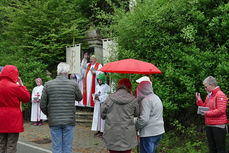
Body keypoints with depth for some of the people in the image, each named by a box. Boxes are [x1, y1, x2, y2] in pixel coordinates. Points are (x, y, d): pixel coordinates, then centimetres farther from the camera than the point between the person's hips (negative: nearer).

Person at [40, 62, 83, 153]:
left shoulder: (48, 85, -3)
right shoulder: (73, 84, -6)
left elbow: (43, 105, 0)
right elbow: (79, 98, 13)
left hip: (54, 121, 1)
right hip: (69, 121, -1)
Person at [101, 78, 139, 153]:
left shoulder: (110, 98, -5)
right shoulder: (133, 100, -7)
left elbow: (102, 114, 2)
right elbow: (137, 114, 5)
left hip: (112, 136, 1)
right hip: (127, 136, -1)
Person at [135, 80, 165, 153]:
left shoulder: (146, 100, -17)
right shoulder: (156, 97, 13)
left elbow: (143, 119, -23)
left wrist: (135, 127, -10)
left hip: (149, 133, -9)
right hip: (159, 131, 9)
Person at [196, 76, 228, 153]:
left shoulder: (220, 95, -12)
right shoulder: (208, 96, 15)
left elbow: (221, 110, -21)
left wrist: (207, 113, -16)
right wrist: (199, 100, 6)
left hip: (218, 126, -8)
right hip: (209, 126, 9)